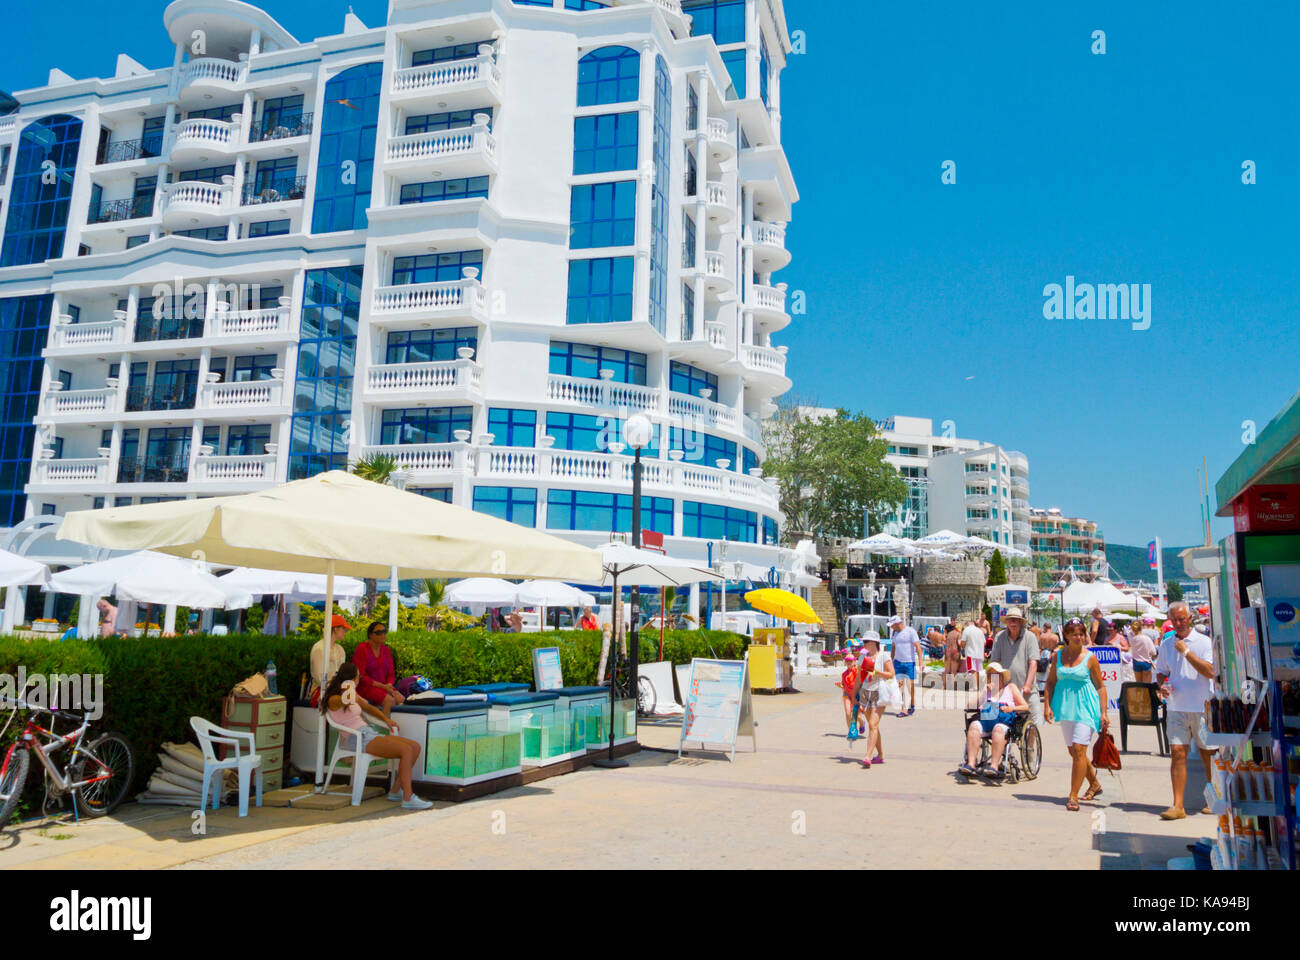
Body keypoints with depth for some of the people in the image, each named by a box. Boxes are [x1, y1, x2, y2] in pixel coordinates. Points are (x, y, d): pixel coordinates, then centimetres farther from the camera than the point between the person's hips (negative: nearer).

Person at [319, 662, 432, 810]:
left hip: (369, 734, 9)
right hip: (359, 740, -9)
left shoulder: (353, 693, 21)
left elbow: (368, 708, 31)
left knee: (415, 746, -2)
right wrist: (348, 698, -49)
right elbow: (342, 701, -30)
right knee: (406, 750, -25)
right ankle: (408, 799, -25)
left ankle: (396, 791, 1)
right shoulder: (333, 699, -6)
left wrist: (386, 719, 18)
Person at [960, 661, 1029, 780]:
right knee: (974, 725, -30)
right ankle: (971, 764, -39)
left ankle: (994, 766, -46)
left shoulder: (1011, 687, 20)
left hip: (1005, 722, -3)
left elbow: (1026, 707, 12)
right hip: (985, 721, 3)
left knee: (998, 728, -37)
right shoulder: (985, 688, 27)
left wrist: (1011, 708, -8)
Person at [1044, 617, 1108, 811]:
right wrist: (1048, 705, 1)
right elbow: (1050, 681, 10)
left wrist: (1103, 713, -3)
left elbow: (1100, 686, 2)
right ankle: (1095, 784, 37)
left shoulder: (1090, 658, -3)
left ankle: (1073, 796, -7)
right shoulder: (1058, 655, 6)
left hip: (1086, 707, -4)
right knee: (1073, 751, 14)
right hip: (1065, 706, 5)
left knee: (1079, 749, -14)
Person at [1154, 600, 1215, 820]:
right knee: (1177, 753, -5)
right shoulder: (1166, 645, 10)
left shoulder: (1204, 642, -3)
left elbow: (1211, 672, -14)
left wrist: (1187, 652, -17)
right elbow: (1161, 672, 19)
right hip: (1177, 708, 3)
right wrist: (1163, 685, -1)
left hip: (1202, 708, -3)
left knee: (1208, 755, 8)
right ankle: (1177, 806, -3)